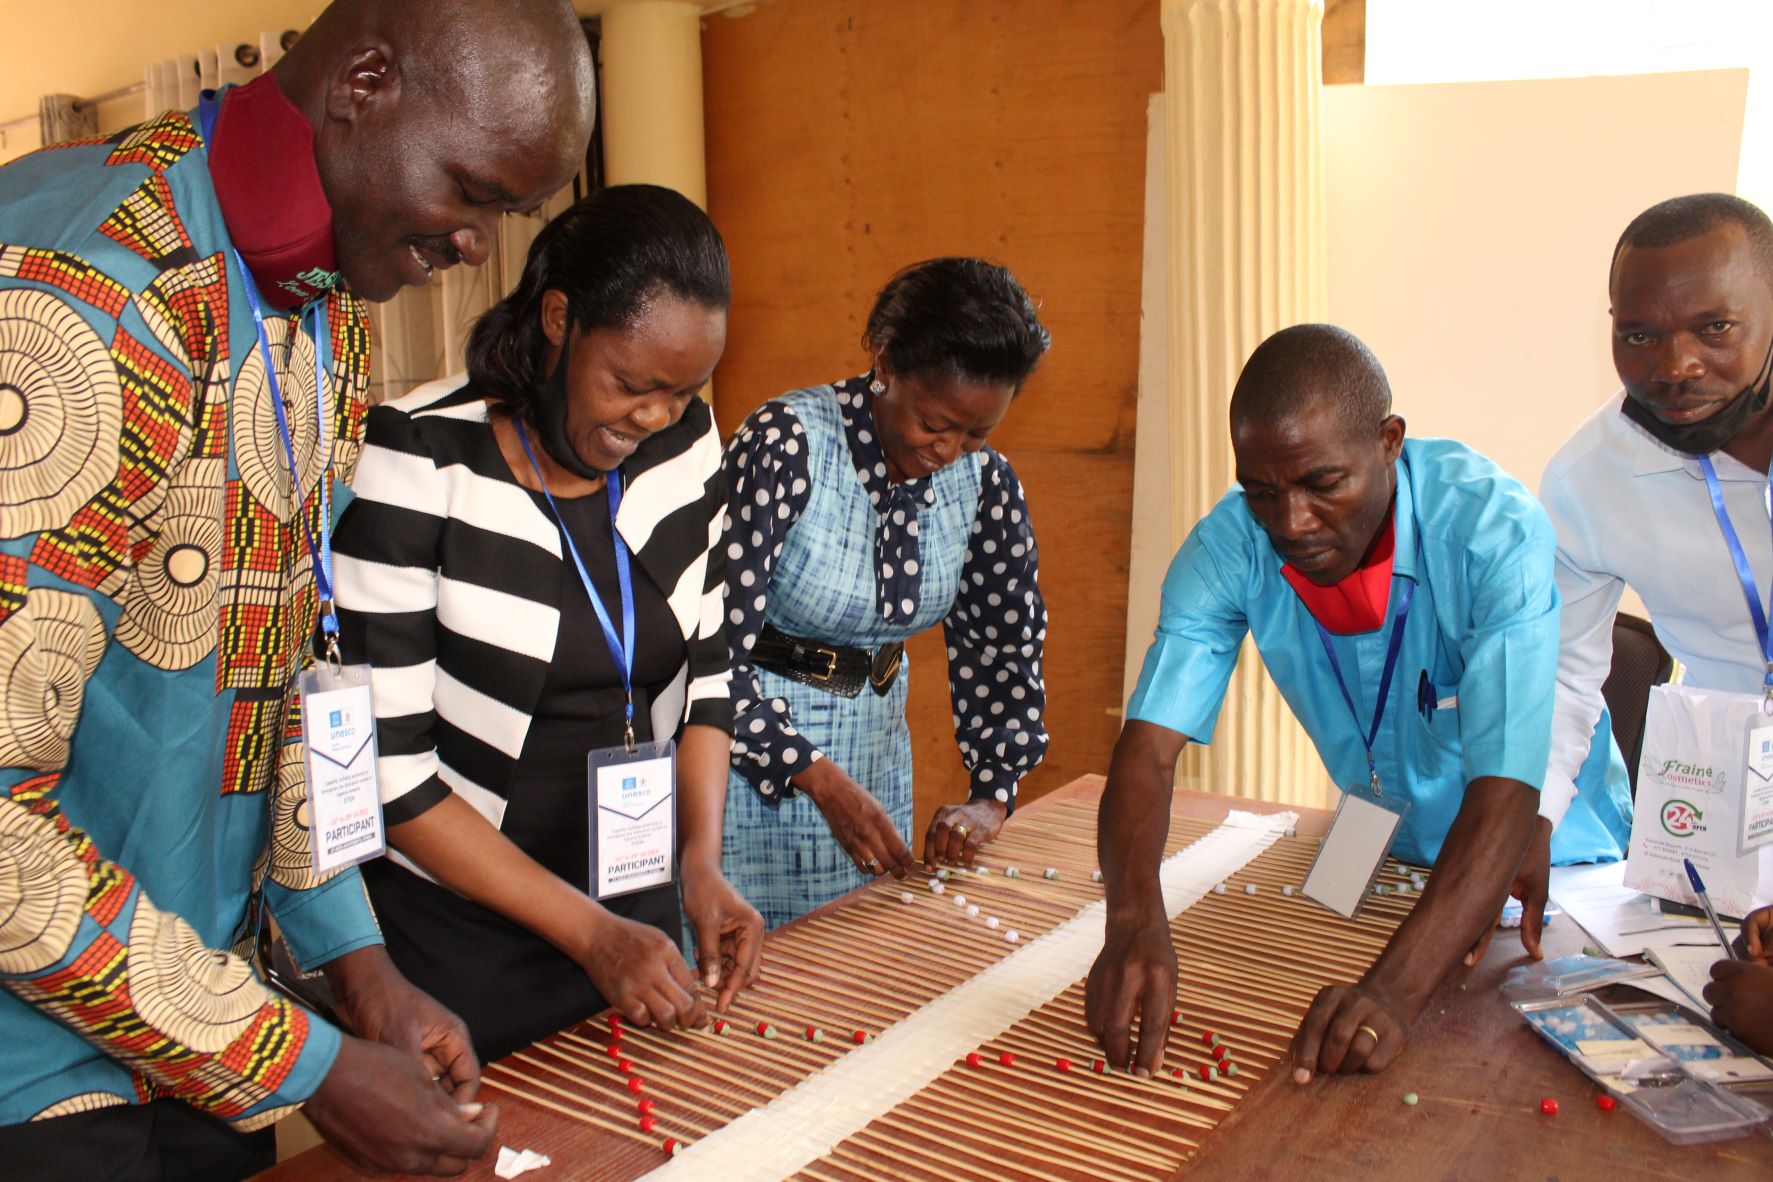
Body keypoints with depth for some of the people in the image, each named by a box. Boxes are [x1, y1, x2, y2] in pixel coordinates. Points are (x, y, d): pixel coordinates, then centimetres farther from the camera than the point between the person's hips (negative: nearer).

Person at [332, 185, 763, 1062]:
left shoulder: (686, 441, -3)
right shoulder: (419, 462, -19)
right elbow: (386, 761, -19)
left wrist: (701, 863, -7)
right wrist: (588, 932, -20)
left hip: (638, 915, 5)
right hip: (453, 933, -5)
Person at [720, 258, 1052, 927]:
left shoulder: (986, 482, -6)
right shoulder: (784, 444, -21)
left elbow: (1006, 642, 3)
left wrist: (992, 795, -7)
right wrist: (817, 775, -25)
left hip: (877, 741, 5)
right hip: (750, 742, -4)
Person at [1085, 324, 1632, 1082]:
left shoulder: (1496, 531, -29)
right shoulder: (1228, 549, -18)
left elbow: (1504, 794, -34)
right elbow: (1149, 744, -23)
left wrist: (1394, 989, -46)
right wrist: (1134, 922, -42)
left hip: (1548, 864, -2)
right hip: (1386, 860, 3)